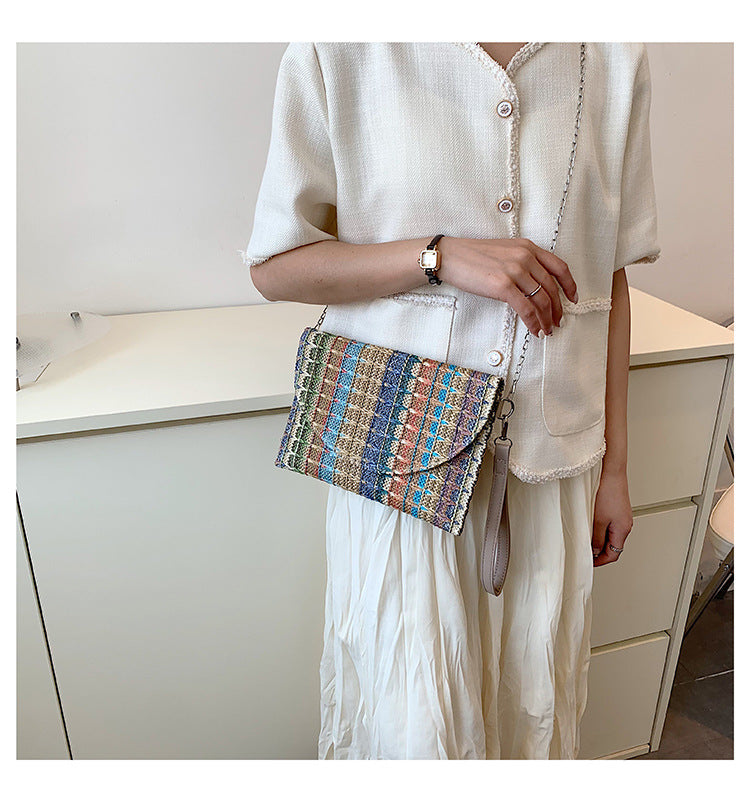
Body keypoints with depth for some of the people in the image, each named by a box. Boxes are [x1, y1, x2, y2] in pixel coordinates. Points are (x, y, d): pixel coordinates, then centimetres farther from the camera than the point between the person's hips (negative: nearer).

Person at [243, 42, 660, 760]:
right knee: (414, 722, 8)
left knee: (531, 698, 20)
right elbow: (273, 267, -5)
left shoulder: (616, 54, 4)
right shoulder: (339, 51, -7)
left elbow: (610, 275, 7)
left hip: (550, 455, 4)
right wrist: (442, 254, -19)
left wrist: (614, 469, 9)